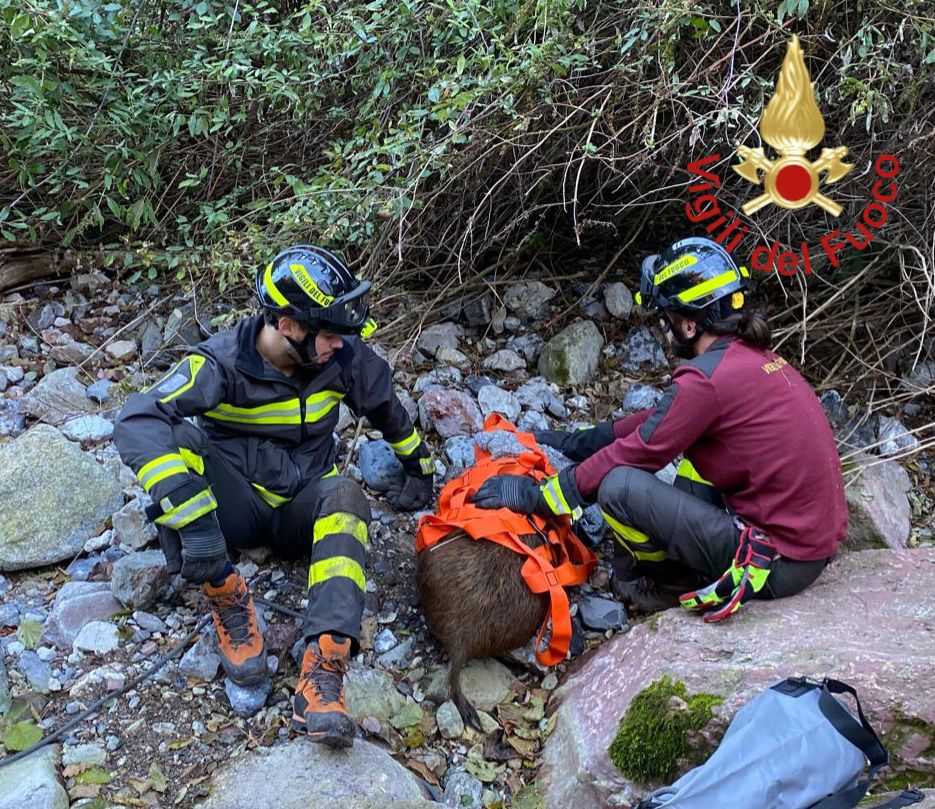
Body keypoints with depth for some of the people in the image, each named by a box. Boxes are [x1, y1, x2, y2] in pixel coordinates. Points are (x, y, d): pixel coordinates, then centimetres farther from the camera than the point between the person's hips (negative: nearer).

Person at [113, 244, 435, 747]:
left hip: (300, 511, 2)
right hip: (237, 506, -2)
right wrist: (193, 517, -49)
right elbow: (136, 423, -37)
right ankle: (226, 597, -23)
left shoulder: (343, 358, -10)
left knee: (345, 497, -34)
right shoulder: (222, 363, -21)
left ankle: (322, 674, -44)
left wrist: (419, 465, 24)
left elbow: (386, 406, 12)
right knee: (174, 440, -30)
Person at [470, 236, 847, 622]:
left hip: (782, 566, -9)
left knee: (618, 485, -17)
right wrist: (577, 441, 22)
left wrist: (536, 495, -2)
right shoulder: (754, 355, 8)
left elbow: (637, 452, -12)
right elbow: (660, 418, 17)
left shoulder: (707, 380, -19)